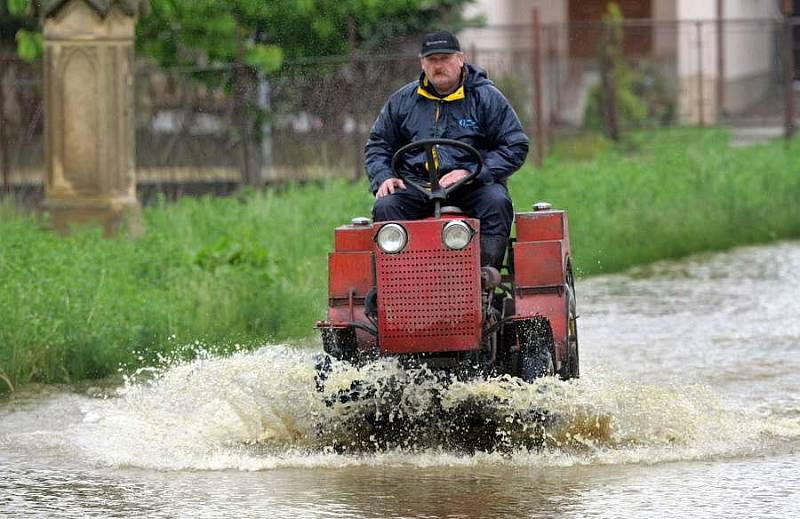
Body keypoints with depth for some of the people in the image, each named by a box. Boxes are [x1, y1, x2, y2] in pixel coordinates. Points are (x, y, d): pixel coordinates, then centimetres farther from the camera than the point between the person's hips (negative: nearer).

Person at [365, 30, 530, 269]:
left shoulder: (486, 97, 6)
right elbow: (378, 144, 24)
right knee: (385, 207, -27)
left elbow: (516, 146, 3)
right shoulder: (402, 101, 16)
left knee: (496, 203, -33)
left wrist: (471, 173, -11)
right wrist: (383, 178, 2)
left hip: (472, 186, -2)